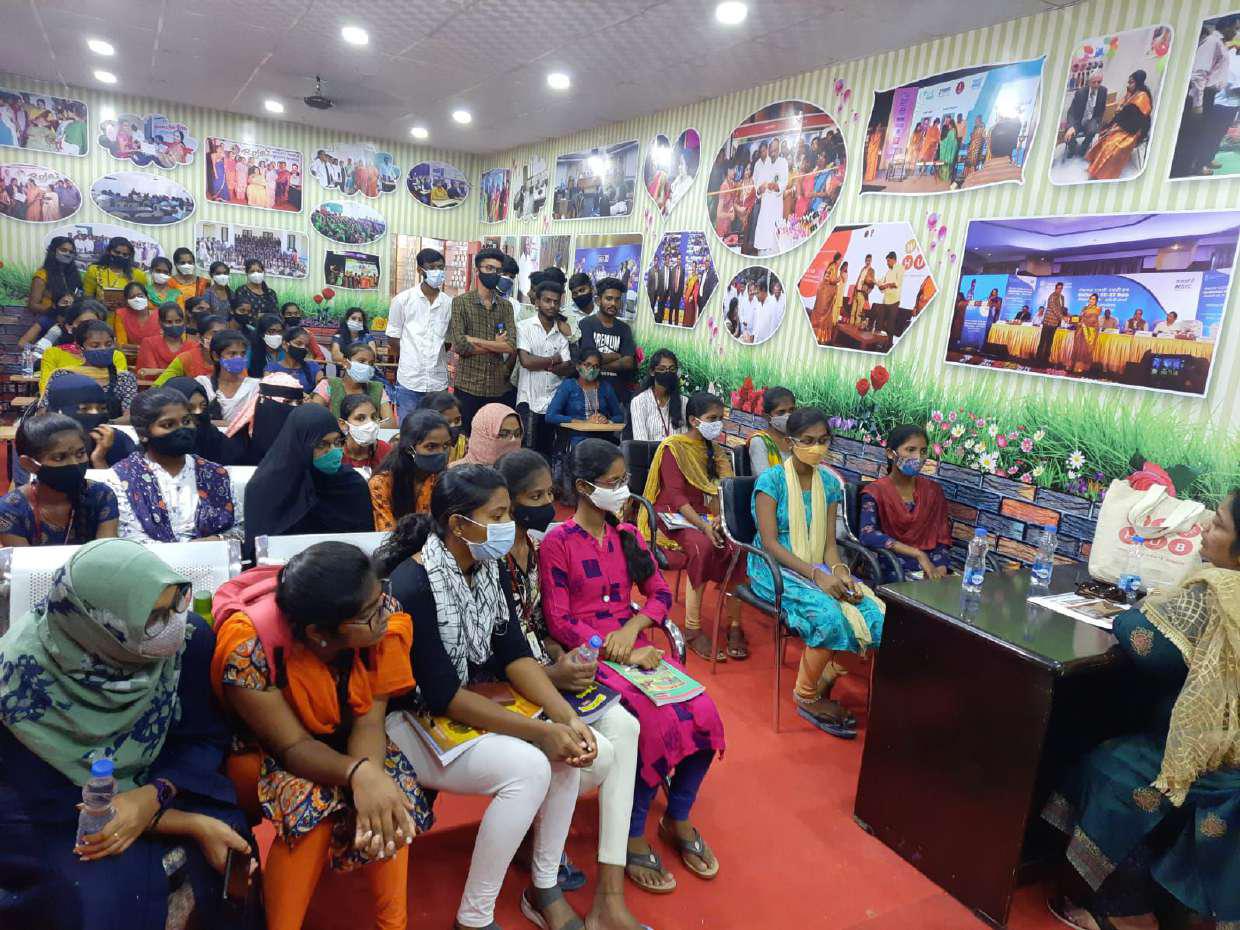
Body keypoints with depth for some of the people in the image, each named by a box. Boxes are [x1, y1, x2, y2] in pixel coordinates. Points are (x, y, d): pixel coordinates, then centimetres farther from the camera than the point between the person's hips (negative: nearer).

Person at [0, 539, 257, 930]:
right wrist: (193, 825, -25)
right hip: (56, 815, -2)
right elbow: (59, 802, -19)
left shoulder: (188, 637, -21)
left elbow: (205, 738, -8)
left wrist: (152, 796, -29)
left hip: (157, 785, 3)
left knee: (232, 858, -18)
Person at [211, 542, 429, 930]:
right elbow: (294, 746, -29)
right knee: (311, 800, -32)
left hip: (341, 741, 3)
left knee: (392, 791, -25)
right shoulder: (250, 649, -35)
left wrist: (371, 777, -42)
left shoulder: (383, 618, -25)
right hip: (264, 752, -3)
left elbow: (369, 720, -21)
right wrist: (359, 774, -47)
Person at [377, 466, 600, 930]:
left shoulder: (489, 568, -2)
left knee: (568, 749, -10)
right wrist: (540, 730, -26)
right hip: (411, 721, -7)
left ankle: (544, 889, 9)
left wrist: (567, 717, -18)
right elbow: (442, 695, -26)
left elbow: (514, 654, -3)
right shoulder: (412, 586, -26)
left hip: (472, 705, 8)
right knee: (528, 767, -25)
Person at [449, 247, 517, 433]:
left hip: (498, 388, 3)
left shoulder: (505, 306, 9)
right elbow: (459, 345, -12)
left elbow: (511, 346, -6)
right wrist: (496, 345, -5)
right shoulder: (461, 302, 0)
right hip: (468, 386, -3)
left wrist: (475, 340, -12)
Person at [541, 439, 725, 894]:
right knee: (660, 724, -27)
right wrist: (621, 653, -17)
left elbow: (661, 594, 11)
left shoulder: (628, 536, 11)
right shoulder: (557, 543, -7)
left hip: (635, 646, 6)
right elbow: (558, 622, -10)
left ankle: (678, 818, 8)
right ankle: (632, 834, -5)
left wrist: (633, 628, -10)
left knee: (704, 716, -16)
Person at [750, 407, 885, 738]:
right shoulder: (771, 480, -10)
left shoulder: (830, 483, 8)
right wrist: (816, 574, -26)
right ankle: (807, 697, -7)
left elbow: (829, 541, 5)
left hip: (817, 569, 6)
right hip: (774, 569, -5)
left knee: (873, 611, -20)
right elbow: (769, 542, -16)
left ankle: (824, 682, -1)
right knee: (828, 614, -32)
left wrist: (838, 570, -17)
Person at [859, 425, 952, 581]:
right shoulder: (875, 491, -1)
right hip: (894, 570, -4)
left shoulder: (933, 490, 12)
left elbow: (942, 539, 7)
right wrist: (918, 554, -21)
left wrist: (939, 570, -12)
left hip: (932, 567, 5)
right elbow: (867, 535, -17)